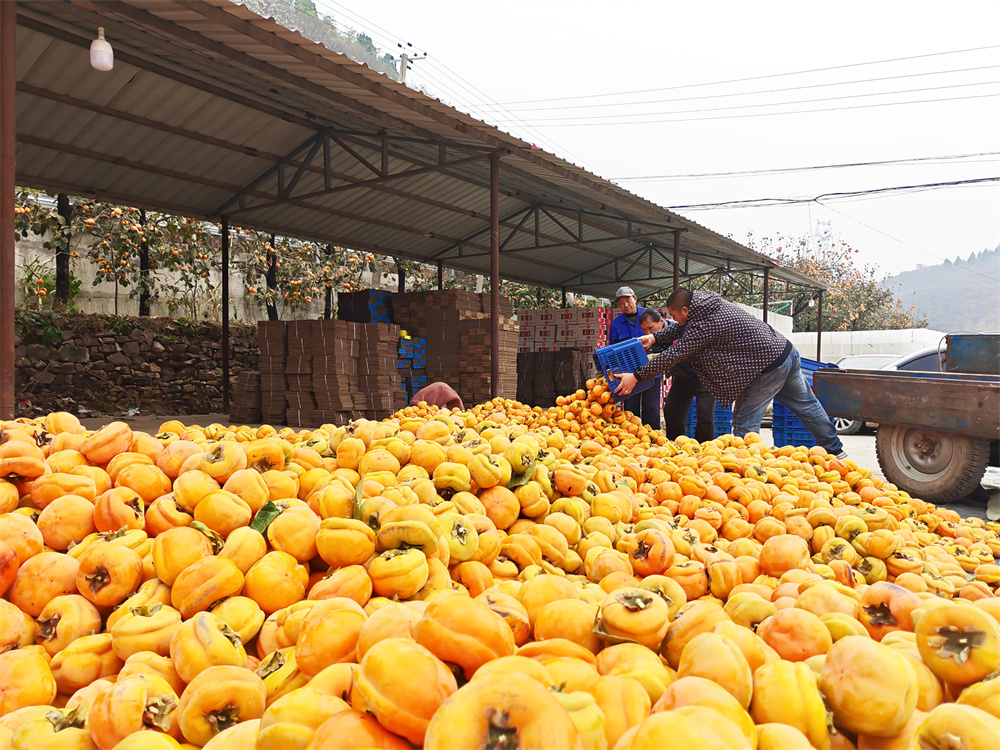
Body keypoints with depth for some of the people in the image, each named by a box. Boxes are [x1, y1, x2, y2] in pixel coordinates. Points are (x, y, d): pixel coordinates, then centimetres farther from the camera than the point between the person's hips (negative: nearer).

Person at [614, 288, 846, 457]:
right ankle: (835, 451, 34)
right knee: (806, 406, 21)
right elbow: (682, 327, 19)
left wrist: (636, 376, -14)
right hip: (787, 350, 10)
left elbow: (672, 356, -18)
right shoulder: (712, 302, 8)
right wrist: (655, 337, 10)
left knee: (745, 422, 1)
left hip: (768, 369, -10)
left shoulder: (703, 326, -18)